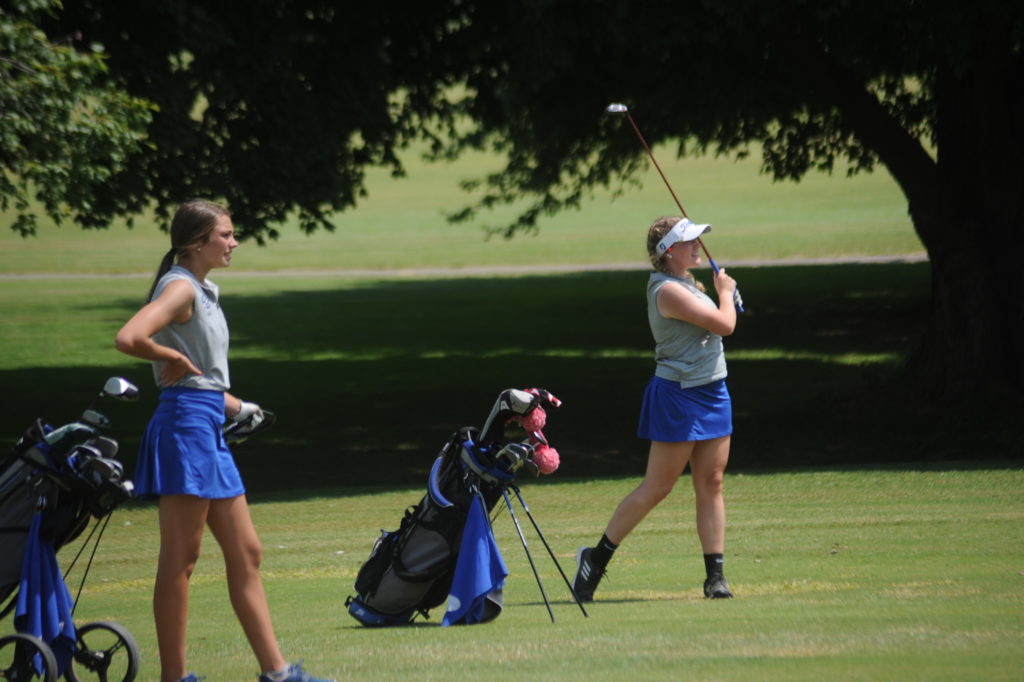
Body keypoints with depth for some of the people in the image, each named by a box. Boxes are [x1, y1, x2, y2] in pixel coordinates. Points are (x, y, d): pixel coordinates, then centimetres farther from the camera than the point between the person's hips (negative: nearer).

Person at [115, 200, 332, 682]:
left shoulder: (203, 291, 18)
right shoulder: (180, 288, -12)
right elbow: (129, 339, -28)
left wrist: (237, 407, 20)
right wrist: (175, 358, -14)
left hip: (209, 432, 10)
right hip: (185, 425, -10)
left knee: (246, 555, 10)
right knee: (180, 561, -5)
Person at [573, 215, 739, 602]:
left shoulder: (686, 284, 13)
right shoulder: (669, 291, -18)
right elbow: (724, 325, -18)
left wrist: (723, 292, 14)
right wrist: (725, 292, -2)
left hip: (712, 394, 9)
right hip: (678, 396, -9)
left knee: (711, 485, 4)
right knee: (656, 487, -4)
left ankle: (715, 576, 4)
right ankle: (596, 558, 8)